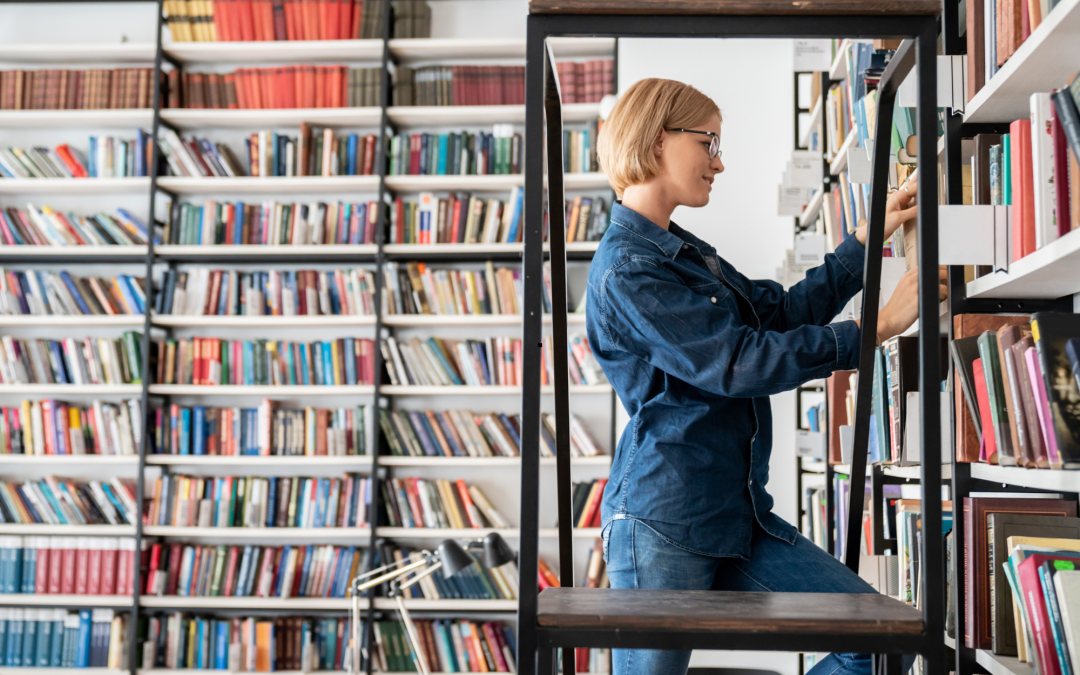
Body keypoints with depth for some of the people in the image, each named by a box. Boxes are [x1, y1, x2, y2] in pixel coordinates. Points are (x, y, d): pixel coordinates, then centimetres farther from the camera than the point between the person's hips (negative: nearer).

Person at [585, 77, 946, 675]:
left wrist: (868, 239, 16)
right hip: (662, 525, -9)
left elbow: (783, 312, 20)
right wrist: (877, 328, -15)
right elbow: (736, 363, -19)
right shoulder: (627, 271, -14)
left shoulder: (684, 251, 18)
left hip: (737, 518, 9)